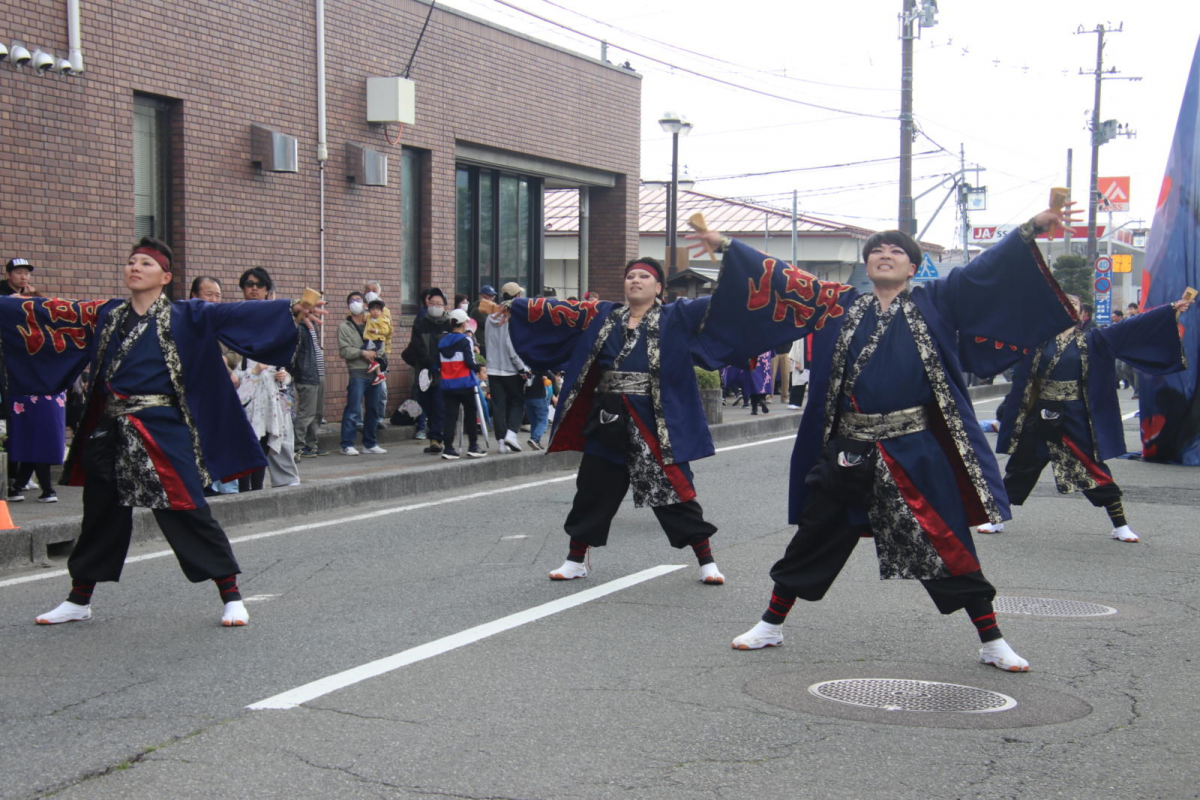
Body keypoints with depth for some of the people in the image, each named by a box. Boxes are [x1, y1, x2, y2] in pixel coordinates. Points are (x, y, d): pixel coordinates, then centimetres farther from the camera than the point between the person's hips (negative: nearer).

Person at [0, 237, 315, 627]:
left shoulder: (182, 316, -1)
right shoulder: (106, 315, 12)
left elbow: (231, 314, -13)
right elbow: (47, 314, 16)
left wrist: (290, 311, -24)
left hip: (160, 430, -5)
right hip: (109, 431, 5)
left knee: (187, 511, -7)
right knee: (100, 514, 15)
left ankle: (231, 596, 1)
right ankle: (79, 600, 29)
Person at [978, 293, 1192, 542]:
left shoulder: (1091, 340, 2)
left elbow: (1131, 328, -3)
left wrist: (1170, 311, -8)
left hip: (1075, 418, -1)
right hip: (1040, 416, 1)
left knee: (1094, 470, 0)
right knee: (1020, 468, 9)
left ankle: (1120, 526, 10)